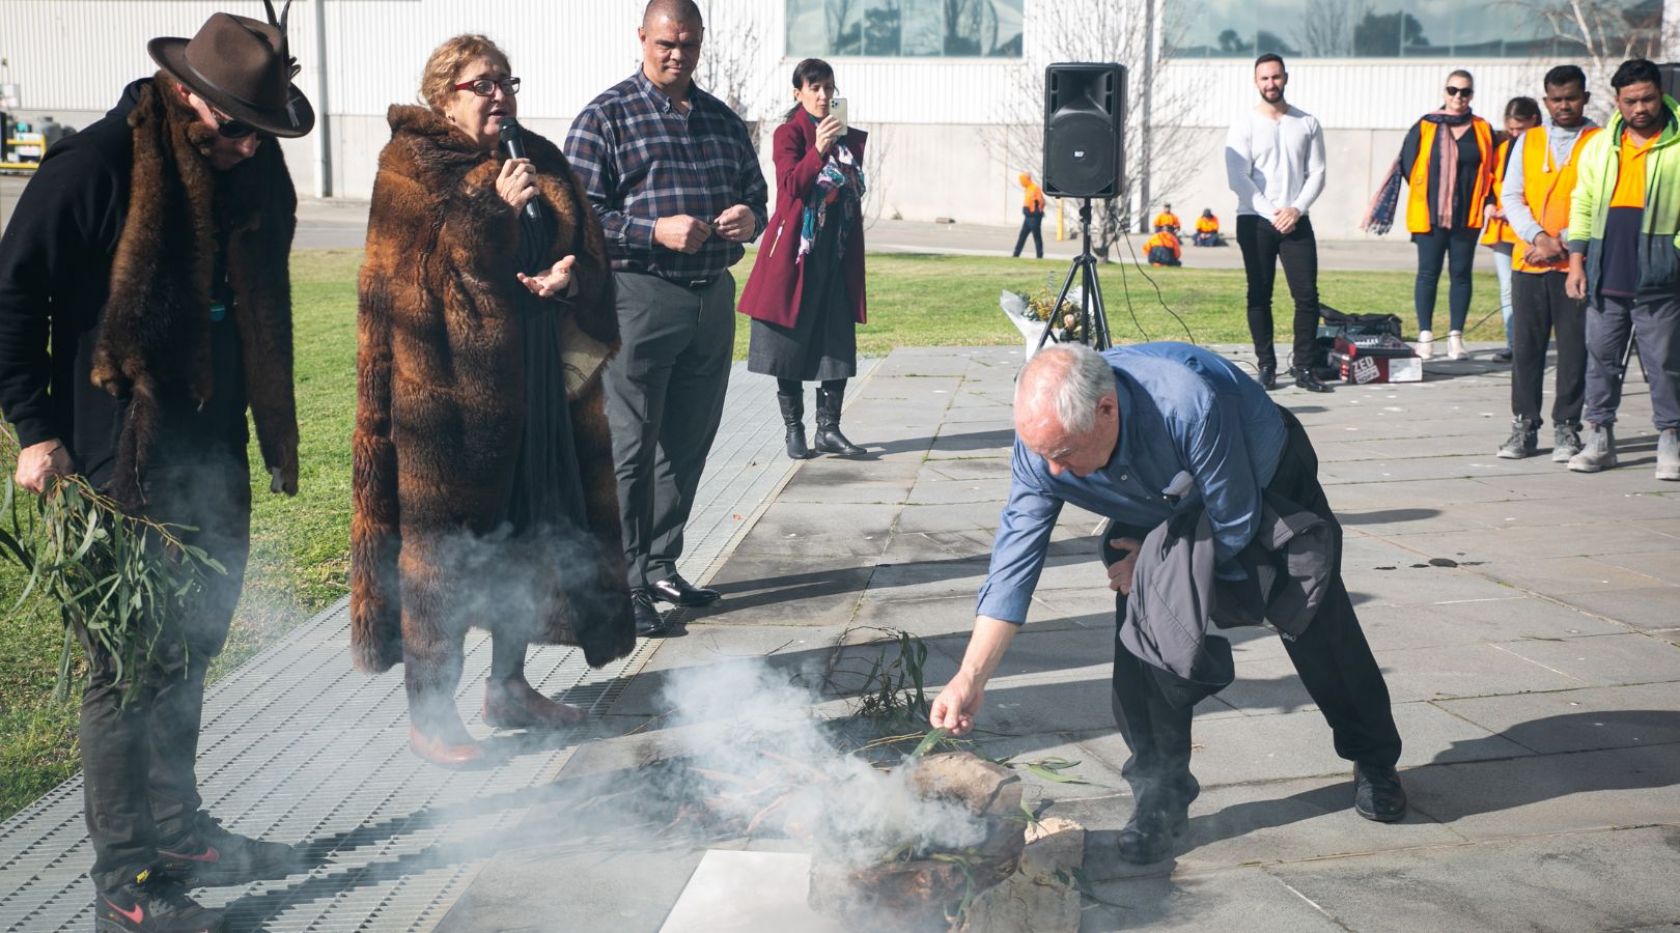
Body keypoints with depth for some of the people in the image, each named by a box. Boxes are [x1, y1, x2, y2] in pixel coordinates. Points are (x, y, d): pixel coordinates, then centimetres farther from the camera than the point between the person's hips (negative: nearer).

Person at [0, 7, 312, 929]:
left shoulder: (257, 172, 4)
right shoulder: (91, 169, -15)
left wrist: (274, 431, 16)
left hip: (214, 462, 7)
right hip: (118, 470, -7)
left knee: (188, 650, 17)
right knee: (127, 666, -1)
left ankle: (178, 829, 33)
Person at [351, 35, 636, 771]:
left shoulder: (540, 160, 14)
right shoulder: (412, 163, -4)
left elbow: (589, 250, 12)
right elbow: (418, 270, -13)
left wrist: (571, 277, -11)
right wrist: (495, 208, -19)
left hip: (535, 378, 7)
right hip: (443, 381, -6)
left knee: (529, 530, 14)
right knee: (440, 542, -2)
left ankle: (508, 686, 29)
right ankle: (428, 712, 8)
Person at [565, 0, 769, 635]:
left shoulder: (723, 120, 15)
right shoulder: (606, 117, -3)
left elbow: (757, 192, 22)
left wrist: (749, 217, -2)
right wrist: (655, 231, -21)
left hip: (714, 296, 6)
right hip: (638, 296, -6)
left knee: (689, 441, 12)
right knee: (629, 447, -3)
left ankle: (661, 567, 24)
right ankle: (625, 586, 4)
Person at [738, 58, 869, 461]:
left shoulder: (849, 138, 14)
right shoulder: (789, 133, -2)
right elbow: (790, 184, -16)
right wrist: (818, 150, -31)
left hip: (838, 253, 5)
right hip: (797, 250, -5)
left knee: (838, 342, 0)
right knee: (791, 342, 0)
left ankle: (828, 428, 5)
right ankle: (794, 428, 8)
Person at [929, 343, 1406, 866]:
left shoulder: (1189, 404, -47)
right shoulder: (1042, 441, -32)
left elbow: (1234, 525, -31)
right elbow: (1014, 563, -27)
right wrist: (969, 678, -33)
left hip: (1270, 479, -3)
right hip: (1164, 509, 3)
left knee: (1319, 624, 4)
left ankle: (1374, 760, 30)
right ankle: (1160, 792, 3)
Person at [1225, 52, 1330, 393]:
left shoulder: (1307, 123, 10)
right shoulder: (1244, 125, 1)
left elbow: (1317, 174, 7)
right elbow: (1237, 179, -6)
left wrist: (1296, 209, -9)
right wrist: (1271, 213, -13)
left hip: (1296, 220, 2)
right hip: (1254, 221, -2)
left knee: (1307, 295, -5)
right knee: (1259, 296, 0)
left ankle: (1303, 366, 2)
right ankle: (1266, 366, 6)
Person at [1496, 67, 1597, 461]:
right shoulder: (1527, 141, 13)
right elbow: (1510, 196, 7)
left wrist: (1564, 241, -12)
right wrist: (1538, 237, -8)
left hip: (1577, 263, -2)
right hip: (1529, 261, 2)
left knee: (1574, 348, -1)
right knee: (1526, 346, 3)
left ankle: (1566, 427, 7)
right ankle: (1524, 426, 10)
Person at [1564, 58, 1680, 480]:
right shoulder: (1599, 146, 13)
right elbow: (1583, 205, 16)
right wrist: (1576, 260, 9)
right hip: (1606, 278, 4)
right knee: (1601, 358, 9)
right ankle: (1599, 437, 18)